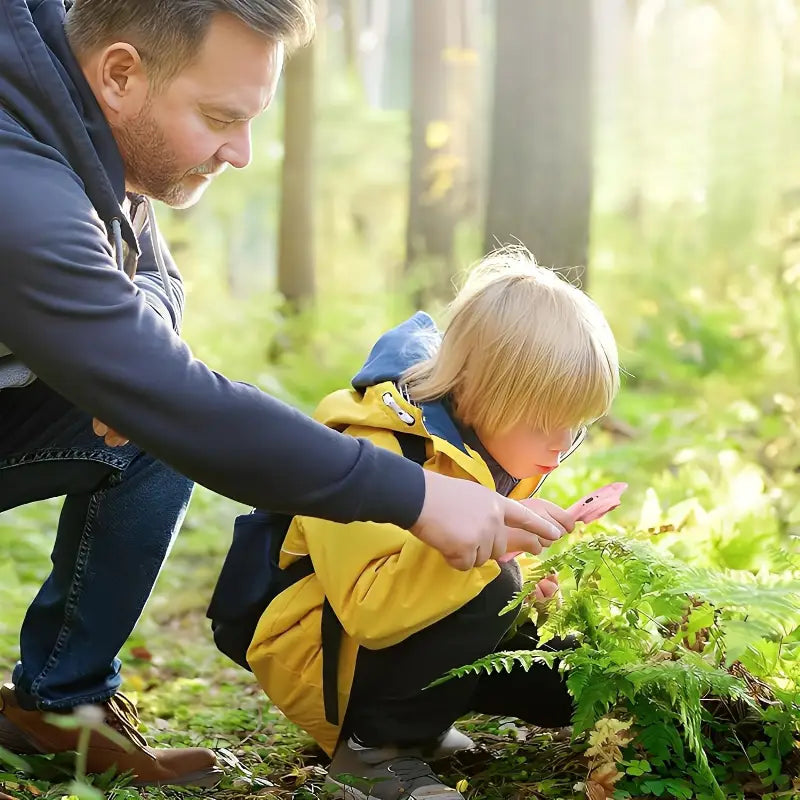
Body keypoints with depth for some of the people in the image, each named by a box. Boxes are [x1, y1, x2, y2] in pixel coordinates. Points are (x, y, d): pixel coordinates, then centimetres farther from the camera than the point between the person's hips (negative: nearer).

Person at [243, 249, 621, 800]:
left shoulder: (489, 445, 0)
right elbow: (371, 610, -39)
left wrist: (531, 583, -4)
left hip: (411, 627, 9)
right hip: (317, 660, -9)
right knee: (488, 592, -32)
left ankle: (417, 718, 12)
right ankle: (375, 748, -18)